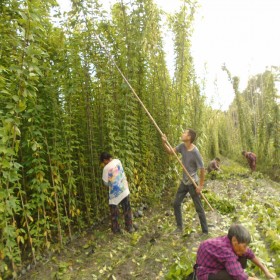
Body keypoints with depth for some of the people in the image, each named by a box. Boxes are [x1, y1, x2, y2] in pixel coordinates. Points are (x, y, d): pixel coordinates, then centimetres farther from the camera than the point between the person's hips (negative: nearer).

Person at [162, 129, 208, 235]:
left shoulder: (195, 152, -25)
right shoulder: (182, 146, -6)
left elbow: (202, 169, -19)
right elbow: (170, 151, 3)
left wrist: (201, 185, -15)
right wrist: (164, 143, -16)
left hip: (193, 183, -7)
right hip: (184, 181, 7)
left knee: (199, 208, 5)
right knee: (176, 203, 13)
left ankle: (205, 231, 21)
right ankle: (179, 227, 28)